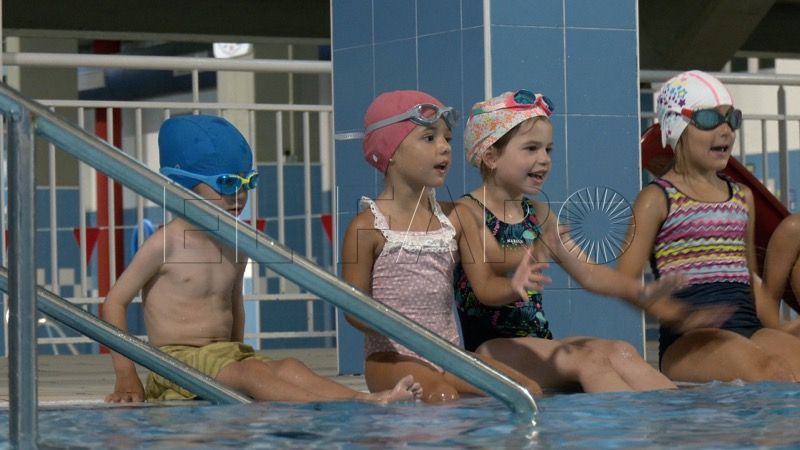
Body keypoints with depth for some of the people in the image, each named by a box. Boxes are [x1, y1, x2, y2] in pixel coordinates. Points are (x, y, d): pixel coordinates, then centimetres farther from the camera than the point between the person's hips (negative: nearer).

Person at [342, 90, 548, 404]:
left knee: (528, 389, -12)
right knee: (441, 396, -36)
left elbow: (484, 283, 7)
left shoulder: (454, 219, 10)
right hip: (393, 357, -6)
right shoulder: (368, 226, -6)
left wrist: (512, 286, -16)